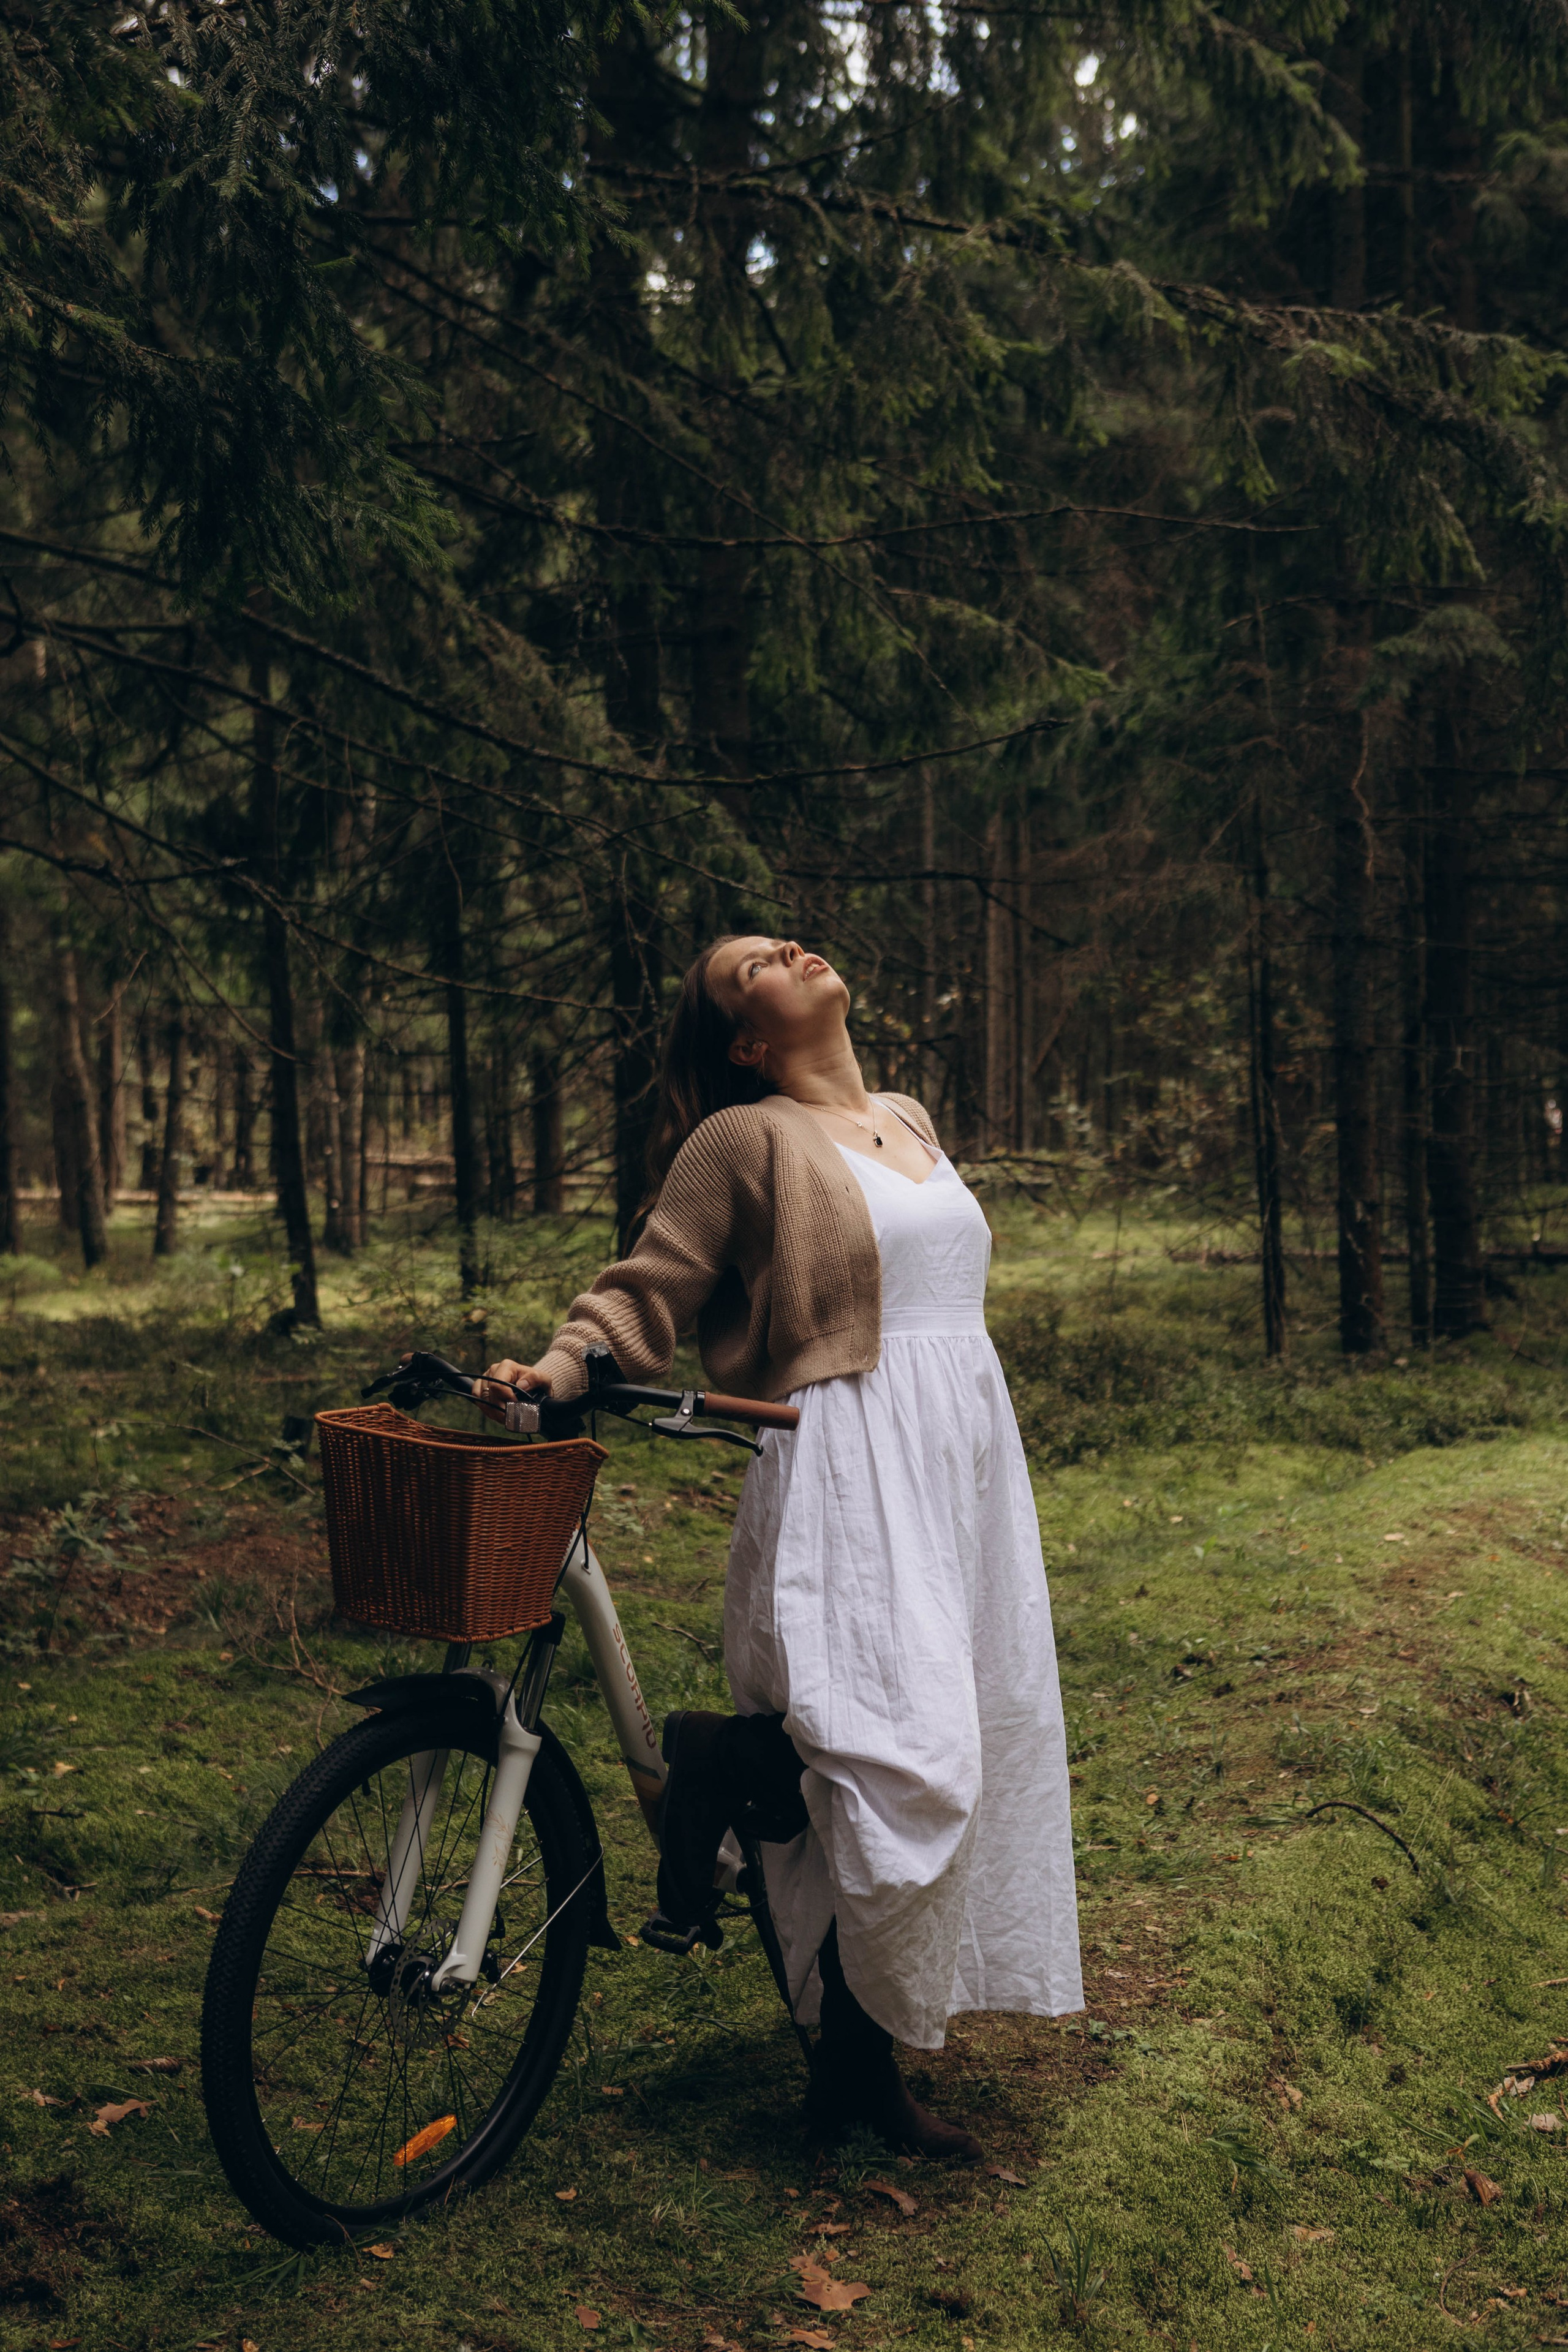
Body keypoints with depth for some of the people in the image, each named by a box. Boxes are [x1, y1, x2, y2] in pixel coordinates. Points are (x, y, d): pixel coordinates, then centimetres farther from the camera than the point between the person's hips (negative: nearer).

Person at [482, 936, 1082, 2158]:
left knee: (942, 1757, 8)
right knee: (902, 1756, -21)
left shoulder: (909, 1121, 18)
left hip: (963, 1465, 7)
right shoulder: (746, 1140, -3)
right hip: (848, 1472, -7)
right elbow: (648, 1287, -5)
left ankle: (857, 2065, 21)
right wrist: (558, 1367, -23)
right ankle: (712, 1758, 9)